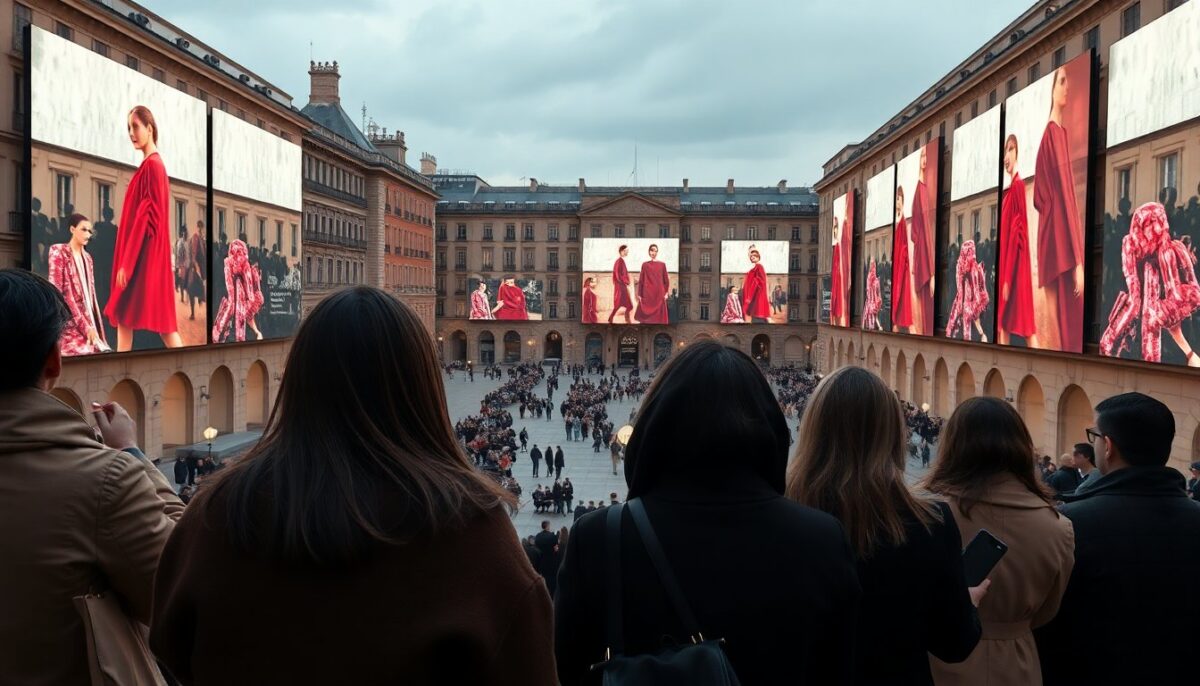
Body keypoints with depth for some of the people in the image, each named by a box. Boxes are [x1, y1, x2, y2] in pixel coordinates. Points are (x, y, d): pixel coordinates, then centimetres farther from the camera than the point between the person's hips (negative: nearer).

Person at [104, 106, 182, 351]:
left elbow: (146, 218, -20)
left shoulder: (152, 165, -14)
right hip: (141, 255, 9)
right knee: (122, 317, 9)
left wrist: (127, 263, -20)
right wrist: (125, 261, 20)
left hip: (143, 256, -9)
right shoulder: (149, 165, 15)